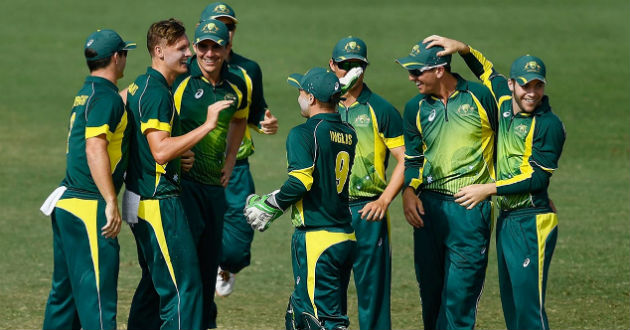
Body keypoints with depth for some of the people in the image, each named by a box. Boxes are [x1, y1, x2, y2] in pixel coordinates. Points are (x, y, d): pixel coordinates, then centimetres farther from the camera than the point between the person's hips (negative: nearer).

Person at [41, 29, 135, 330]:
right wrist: (111, 202, -26)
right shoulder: (105, 97, -13)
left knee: (65, 289, 15)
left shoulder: (85, 94, 17)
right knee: (97, 293, -11)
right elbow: (95, 149, -23)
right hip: (89, 208, -10)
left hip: (66, 202, 10)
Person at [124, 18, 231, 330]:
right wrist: (207, 125, -25)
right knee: (184, 285, -11)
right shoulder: (157, 93, -18)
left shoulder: (140, 85, 13)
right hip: (158, 202, -11)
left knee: (155, 282, 18)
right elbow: (160, 151, -26)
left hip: (142, 197, 11)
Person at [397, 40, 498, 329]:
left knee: (460, 291, -8)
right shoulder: (416, 108, 10)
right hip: (428, 207, 5)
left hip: (470, 209, -5)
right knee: (430, 289, 8)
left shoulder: (481, 97, -2)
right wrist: (408, 190, -3)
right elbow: (411, 158, 16)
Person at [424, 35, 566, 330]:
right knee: (510, 304, 12)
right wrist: (462, 48, 11)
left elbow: (537, 177, -17)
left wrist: (487, 189, -17)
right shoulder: (504, 100, 8)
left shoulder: (549, 125, -13)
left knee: (529, 305, -12)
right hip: (505, 219, 8)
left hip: (531, 223, -8)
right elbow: (485, 69, 27)